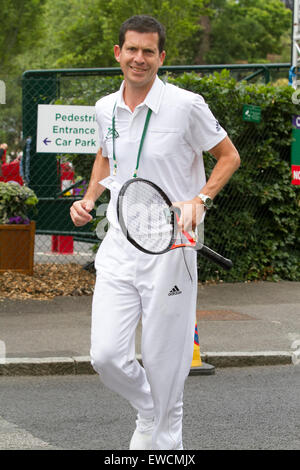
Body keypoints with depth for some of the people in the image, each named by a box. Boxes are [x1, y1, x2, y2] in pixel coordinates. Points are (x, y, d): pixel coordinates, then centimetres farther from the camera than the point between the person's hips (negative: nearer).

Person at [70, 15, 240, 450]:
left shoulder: (186, 105, -8)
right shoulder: (105, 108, 7)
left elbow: (229, 156, 3)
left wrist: (199, 199, -12)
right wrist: (89, 199, 10)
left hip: (169, 248, -4)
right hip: (118, 247, 4)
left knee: (163, 361, 0)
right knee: (106, 354, -5)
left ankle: (164, 437, 21)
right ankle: (148, 411, 25)